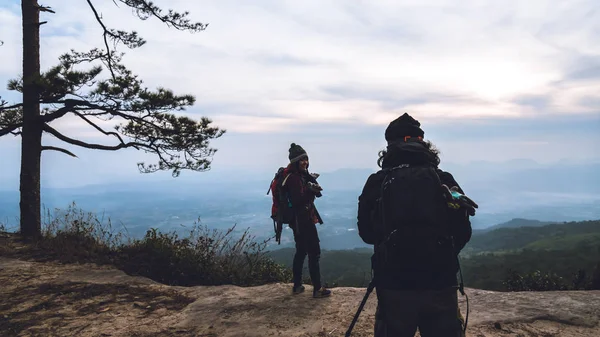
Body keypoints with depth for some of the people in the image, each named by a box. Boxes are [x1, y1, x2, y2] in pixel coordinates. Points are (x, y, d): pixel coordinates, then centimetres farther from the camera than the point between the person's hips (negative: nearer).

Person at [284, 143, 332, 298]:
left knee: (301, 252, 16)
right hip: (302, 220, -10)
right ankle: (317, 289, -1)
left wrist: (313, 184, -6)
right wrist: (310, 189, -36)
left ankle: (297, 286, 25)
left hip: (302, 220, 10)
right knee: (314, 253, -6)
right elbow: (297, 200, -27)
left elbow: (316, 194, 11)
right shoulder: (293, 178, -17)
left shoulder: (302, 175, 11)